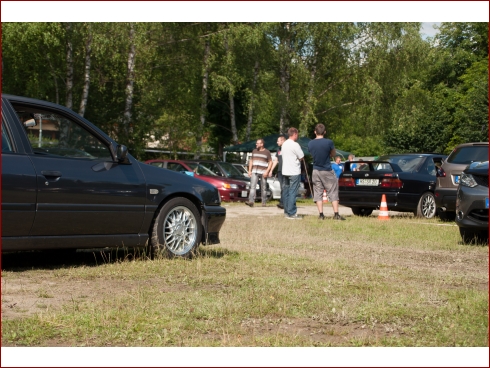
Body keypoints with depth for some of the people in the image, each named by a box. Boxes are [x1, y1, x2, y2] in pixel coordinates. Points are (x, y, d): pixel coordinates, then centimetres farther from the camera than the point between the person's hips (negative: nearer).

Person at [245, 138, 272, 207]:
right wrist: (249, 170, 9)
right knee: (252, 186, -11)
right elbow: (251, 161, 19)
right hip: (254, 172, 3)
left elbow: (270, 162, -1)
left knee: (264, 188, 2)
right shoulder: (254, 151, 14)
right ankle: (251, 201, -21)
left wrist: (267, 171, -12)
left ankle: (264, 202, 9)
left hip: (263, 172, -3)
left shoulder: (267, 152, 1)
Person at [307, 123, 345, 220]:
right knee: (333, 193, 4)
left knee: (318, 193, 8)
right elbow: (333, 154, 2)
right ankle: (336, 214, 0)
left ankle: (321, 214, 3)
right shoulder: (329, 142, -13)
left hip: (316, 171, 3)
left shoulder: (310, 143, -2)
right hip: (327, 171, -3)